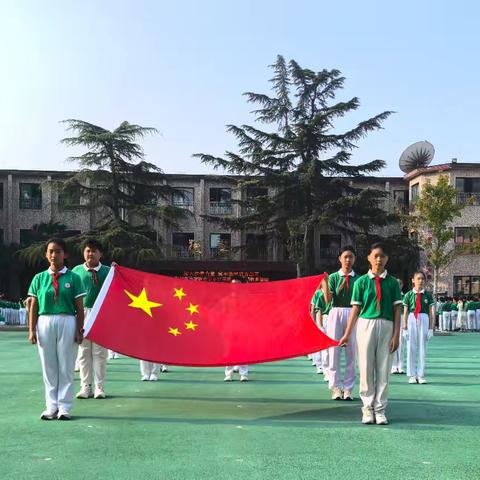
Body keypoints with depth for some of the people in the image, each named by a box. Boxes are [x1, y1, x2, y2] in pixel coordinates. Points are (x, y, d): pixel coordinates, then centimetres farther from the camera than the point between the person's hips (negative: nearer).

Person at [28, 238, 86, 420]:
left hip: (67, 323, -2)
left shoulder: (73, 278, 1)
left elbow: (79, 308, 0)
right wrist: (32, 330, 0)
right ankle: (51, 406, 18)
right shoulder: (39, 278, 7)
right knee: (48, 367, 8)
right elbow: (33, 307, 7)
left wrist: (79, 330, -5)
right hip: (44, 323, 2)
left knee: (66, 367, 3)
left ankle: (64, 407, 12)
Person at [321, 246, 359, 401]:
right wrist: (325, 283, -19)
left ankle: (348, 388, 13)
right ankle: (336, 387, 11)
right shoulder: (333, 277, 3)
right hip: (336, 314, -1)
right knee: (334, 351, 2)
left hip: (353, 315, 1)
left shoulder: (358, 278, 5)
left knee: (351, 352, 3)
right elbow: (328, 300, -7)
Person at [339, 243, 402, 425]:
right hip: (366, 325, 0)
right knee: (366, 368, 4)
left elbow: (397, 310, 3)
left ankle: (380, 409, 14)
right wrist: (347, 334, 0)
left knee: (383, 370, 4)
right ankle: (368, 408, 14)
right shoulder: (361, 281, 3)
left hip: (386, 326, 1)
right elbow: (355, 308, 3)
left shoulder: (392, 282, 5)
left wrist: (396, 335, -4)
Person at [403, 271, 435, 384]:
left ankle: (421, 375, 10)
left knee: (422, 348, 3)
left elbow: (431, 313, 6)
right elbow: (405, 312, 3)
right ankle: (412, 375, 10)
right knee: (411, 348, 2)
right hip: (411, 319, -1)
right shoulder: (409, 295, 3)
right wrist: (405, 327, -1)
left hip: (424, 319, 1)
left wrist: (431, 328, 1)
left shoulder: (427, 295, 5)